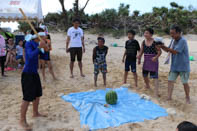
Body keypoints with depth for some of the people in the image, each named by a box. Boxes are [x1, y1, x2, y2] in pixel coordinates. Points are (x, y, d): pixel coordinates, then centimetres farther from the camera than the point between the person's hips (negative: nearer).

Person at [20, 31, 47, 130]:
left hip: (35, 73, 9)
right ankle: (22, 120, 7)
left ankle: (35, 113, 38)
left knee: (37, 94, 19)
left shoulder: (37, 44, 7)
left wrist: (45, 48, -2)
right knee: (27, 98, -6)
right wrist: (39, 47, -38)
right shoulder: (28, 44, -15)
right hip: (27, 74, -9)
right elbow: (31, 56, -30)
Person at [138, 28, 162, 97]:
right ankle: (147, 86, 44)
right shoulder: (143, 42, 3)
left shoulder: (155, 42, -12)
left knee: (155, 76, -9)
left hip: (153, 61, -6)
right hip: (146, 61, 6)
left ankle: (156, 92, -7)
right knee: (144, 74, 18)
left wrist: (156, 57, -27)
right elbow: (141, 51, 7)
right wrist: (139, 58, -10)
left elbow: (159, 51, -10)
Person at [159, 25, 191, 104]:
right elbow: (168, 50, 10)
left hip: (183, 66, -7)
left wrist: (164, 46, -24)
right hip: (174, 66, 7)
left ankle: (188, 98, 24)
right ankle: (169, 97, 10)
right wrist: (161, 46, -7)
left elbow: (175, 51, -26)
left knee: (185, 83, 5)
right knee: (170, 80, 2)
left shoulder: (182, 41, -20)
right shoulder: (173, 40, 4)